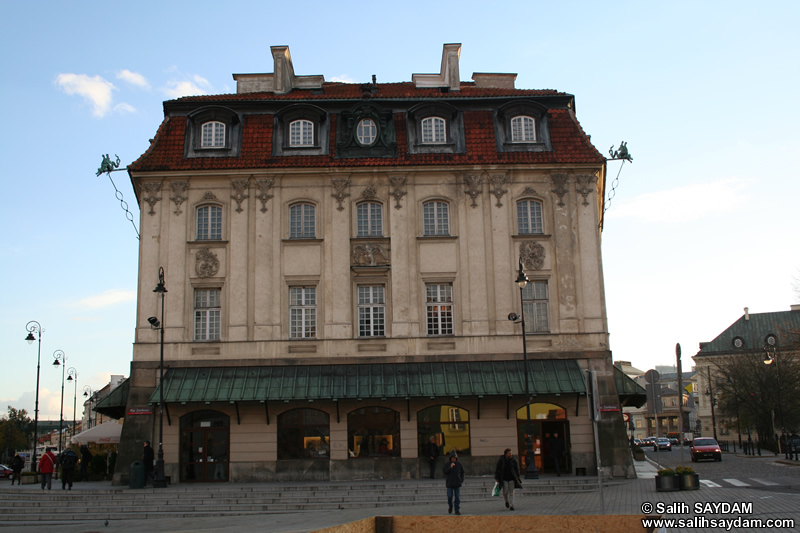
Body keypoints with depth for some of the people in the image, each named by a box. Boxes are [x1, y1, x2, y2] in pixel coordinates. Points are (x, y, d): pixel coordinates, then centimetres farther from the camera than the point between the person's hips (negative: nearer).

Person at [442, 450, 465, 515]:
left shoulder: (459, 464, 5)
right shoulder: (447, 465, -2)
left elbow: (462, 472, 16)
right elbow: (444, 471, -13)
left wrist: (462, 480, 5)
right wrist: (450, 467, -24)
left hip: (457, 484, 2)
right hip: (449, 483, -2)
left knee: (457, 497, -1)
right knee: (450, 496, -3)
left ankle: (457, 510, 3)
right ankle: (450, 506, 24)